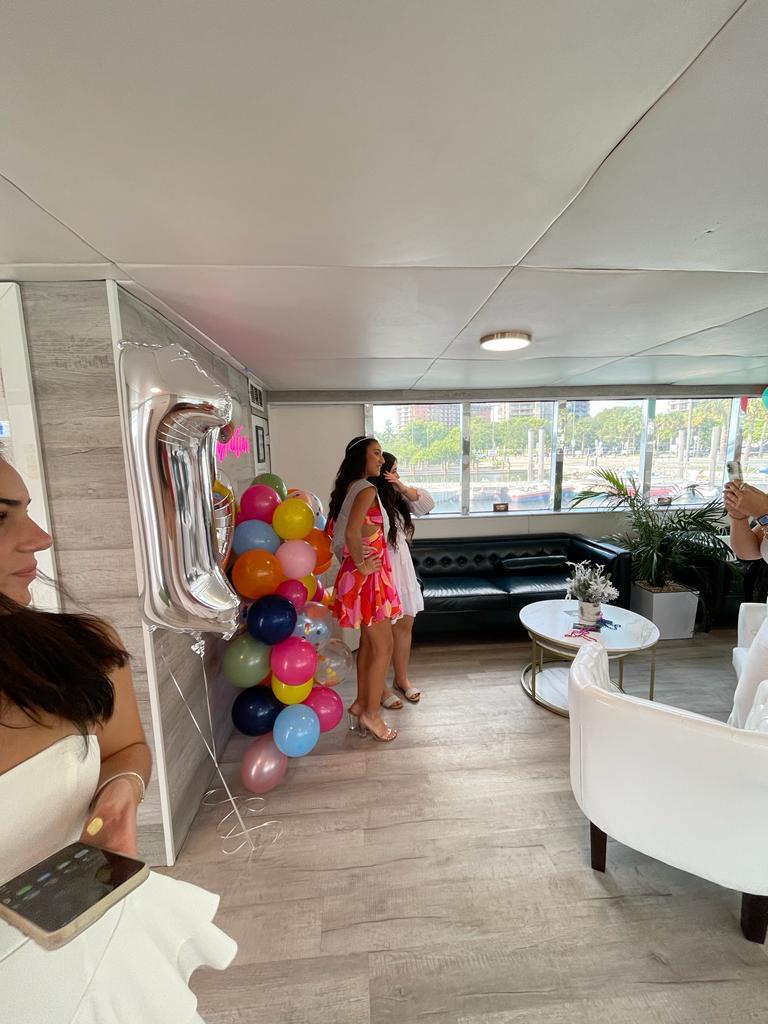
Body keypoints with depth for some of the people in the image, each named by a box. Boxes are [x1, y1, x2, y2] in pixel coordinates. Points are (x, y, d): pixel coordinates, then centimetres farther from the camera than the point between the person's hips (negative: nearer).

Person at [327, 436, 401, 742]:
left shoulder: (350, 488, 11)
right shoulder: (367, 490, -17)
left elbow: (336, 530, 15)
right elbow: (351, 533, -30)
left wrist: (353, 562, 13)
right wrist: (361, 564, -16)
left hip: (360, 576, 10)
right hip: (368, 577, -10)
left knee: (368, 642, 20)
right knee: (384, 647, 4)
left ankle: (361, 704, 34)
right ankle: (371, 713, 18)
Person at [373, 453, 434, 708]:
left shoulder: (396, 498, 5)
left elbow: (427, 504, 3)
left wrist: (404, 488, -10)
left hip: (402, 570, 8)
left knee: (405, 625, 17)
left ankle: (401, 679, 36)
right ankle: (379, 687, 28)